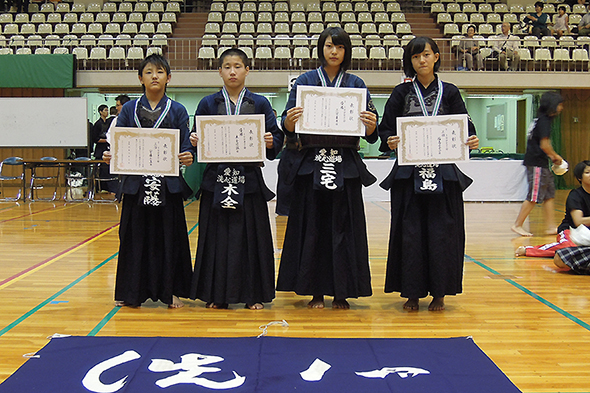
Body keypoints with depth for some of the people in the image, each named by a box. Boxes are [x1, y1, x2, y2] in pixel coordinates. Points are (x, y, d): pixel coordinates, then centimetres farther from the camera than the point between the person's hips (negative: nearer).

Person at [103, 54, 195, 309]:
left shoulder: (178, 111, 6)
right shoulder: (129, 109, 8)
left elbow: (186, 147, 4)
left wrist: (188, 157, -17)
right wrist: (111, 156, -13)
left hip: (168, 184, -1)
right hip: (136, 184, 1)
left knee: (168, 236, 3)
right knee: (135, 235, 5)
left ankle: (170, 291, 13)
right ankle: (132, 291, 15)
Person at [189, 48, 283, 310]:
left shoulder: (260, 104, 7)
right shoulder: (208, 104, 8)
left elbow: (276, 140, 5)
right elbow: (197, 139, 10)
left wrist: (271, 143, -15)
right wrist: (194, 142, -11)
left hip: (249, 179, 0)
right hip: (217, 179, 1)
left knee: (251, 235, 2)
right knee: (217, 236, 3)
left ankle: (253, 294, 13)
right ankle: (217, 294, 14)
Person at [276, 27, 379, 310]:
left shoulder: (356, 85, 10)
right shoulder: (305, 81, 7)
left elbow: (369, 132, 5)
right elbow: (289, 128, 2)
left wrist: (371, 125, -17)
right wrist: (289, 122, -20)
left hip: (346, 166, 1)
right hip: (311, 165, 0)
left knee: (343, 228, 2)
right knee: (312, 228, 1)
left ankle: (341, 292, 11)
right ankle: (316, 291, 11)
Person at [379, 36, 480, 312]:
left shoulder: (449, 92, 9)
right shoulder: (401, 93, 8)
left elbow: (465, 127, 6)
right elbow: (385, 128, 3)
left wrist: (472, 141, -15)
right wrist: (390, 141, -19)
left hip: (444, 173, 0)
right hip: (409, 173, 0)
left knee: (441, 231, -1)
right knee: (410, 231, -1)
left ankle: (439, 292, 10)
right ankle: (412, 292, 8)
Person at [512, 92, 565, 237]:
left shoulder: (541, 119, 15)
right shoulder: (544, 121, -15)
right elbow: (544, 145, -21)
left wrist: (551, 157, 14)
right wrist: (556, 156, -5)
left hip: (541, 164, 10)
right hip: (537, 164, -10)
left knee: (549, 195, 12)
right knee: (534, 197, -6)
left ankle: (551, 227, 15)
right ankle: (517, 225, 1)